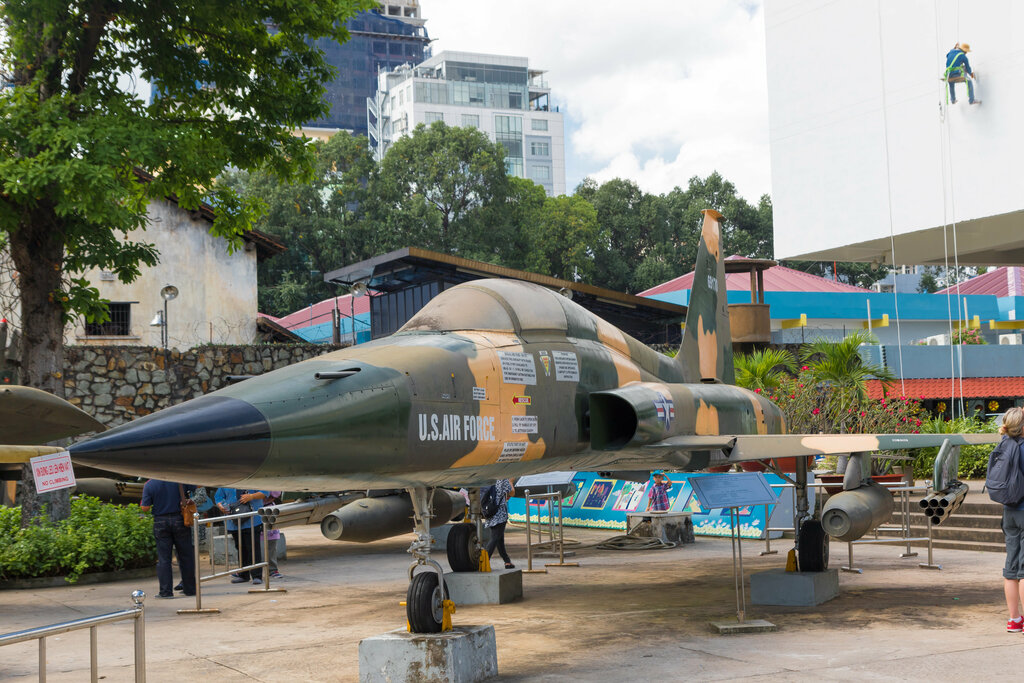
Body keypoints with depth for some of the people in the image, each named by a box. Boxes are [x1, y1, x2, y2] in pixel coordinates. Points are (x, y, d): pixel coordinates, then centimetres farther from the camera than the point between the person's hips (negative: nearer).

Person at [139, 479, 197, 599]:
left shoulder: (149, 485, -6)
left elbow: (145, 508, -5)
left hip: (161, 522, -1)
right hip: (179, 520, 1)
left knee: (163, 558, 4)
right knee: (186, 556, 10)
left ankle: (166, 591, 2)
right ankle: (190, 589, 16)